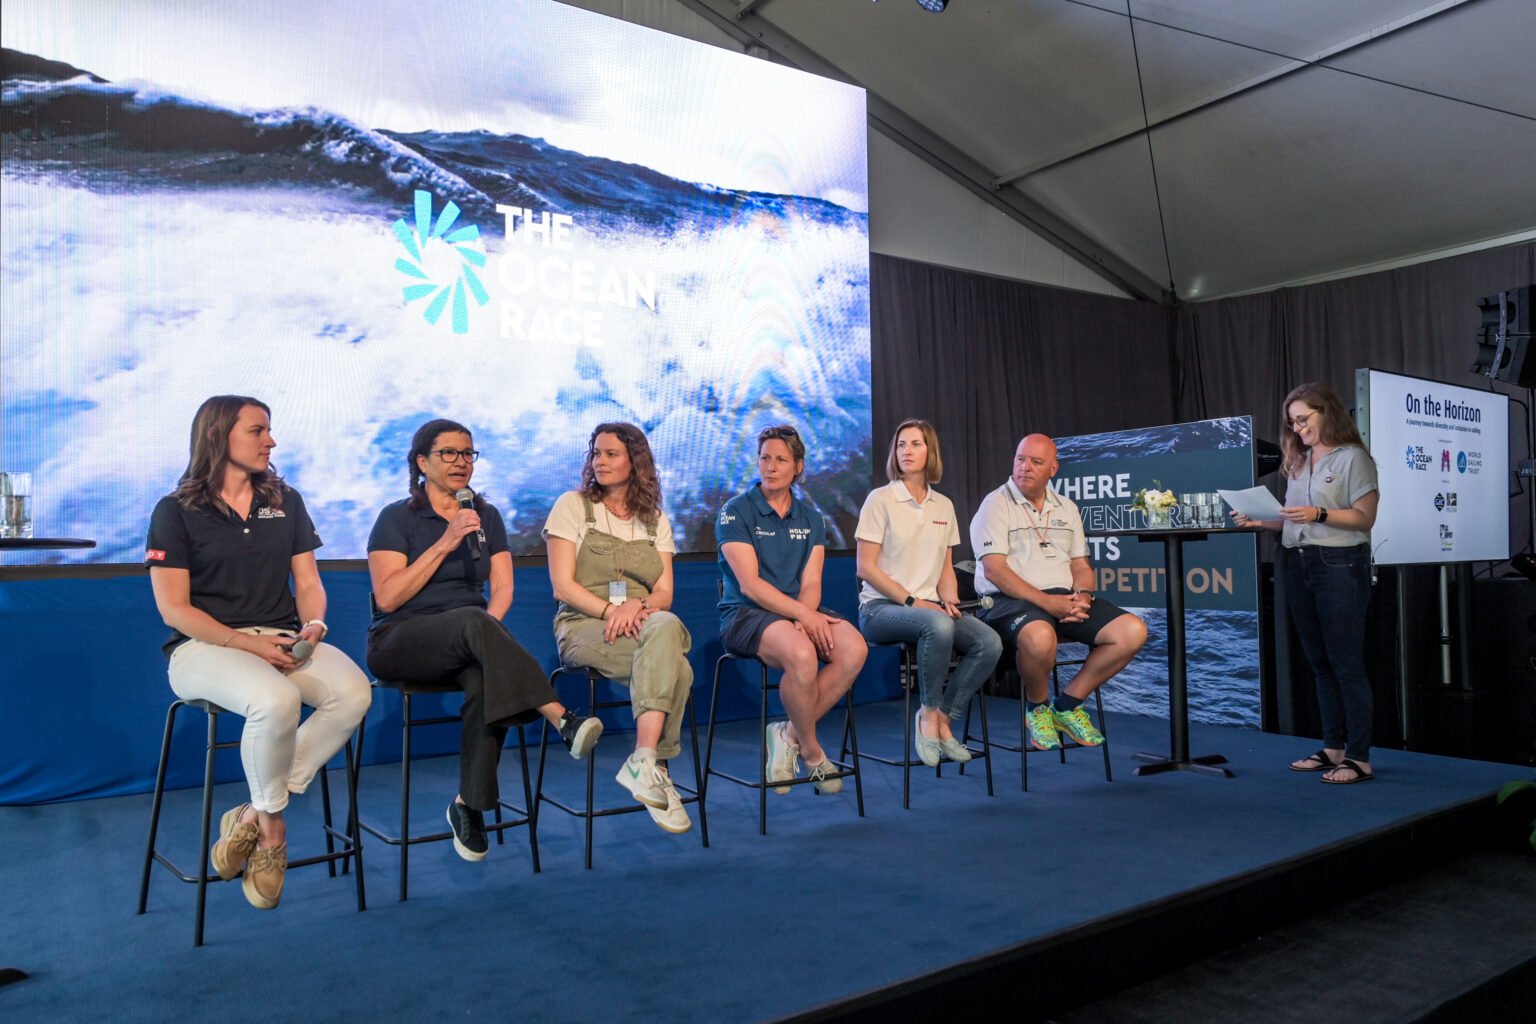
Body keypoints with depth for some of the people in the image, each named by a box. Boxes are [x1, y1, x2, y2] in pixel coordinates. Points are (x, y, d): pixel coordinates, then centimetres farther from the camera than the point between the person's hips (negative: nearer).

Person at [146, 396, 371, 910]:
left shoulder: (285, 501, 15)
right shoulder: (176, 511, 2)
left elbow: (308, 583, 13)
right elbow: (174, 609, -5)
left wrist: (313, 625, -10)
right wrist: (248, 643, -16)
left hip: (283, 640, 4)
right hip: (204, 646, -4)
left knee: (354, 692, -27)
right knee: (275, 700, -37)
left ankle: (253, 814, -14)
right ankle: (272, 828, -9)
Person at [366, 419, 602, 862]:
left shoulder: (485, 515, 15)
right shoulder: (397, 518, 2)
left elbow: (503, 588, 8)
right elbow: (387, 597, -9)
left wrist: (487, 628, -13)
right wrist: (445, 543, -14)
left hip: (467, 644, 3)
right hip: (401, 641, -3)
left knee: (486, 679, -33)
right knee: (471, 621, -37)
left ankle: (469, 805, -20)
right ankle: (562, 719, -45)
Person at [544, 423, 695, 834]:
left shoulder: (655, 520, 17)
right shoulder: (572, 506, 7)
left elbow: (664, 593, 8)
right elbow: (562, 585, -3)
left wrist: (638, 607, -16)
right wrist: (611, 609, -18)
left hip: (643, 624, 3)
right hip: (583, 627, -3)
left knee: (665, 627, -37)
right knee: (675, 668, -33)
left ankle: (644, 762, -36)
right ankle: (654, 766, -26)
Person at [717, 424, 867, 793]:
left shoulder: (810, 518, 14)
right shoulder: (736, 512, -2)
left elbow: (811, 583, 4)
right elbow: (749, 584, -13)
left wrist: (807, 616, -19)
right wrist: (803, 614, -22)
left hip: (799, 611, 5)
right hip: (746, 613, -5)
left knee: (854, 649, -25)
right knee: (802, 654, -36)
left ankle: (790, 735, -7)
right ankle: (811, 751, -8)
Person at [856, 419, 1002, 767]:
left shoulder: (943, 506, 14)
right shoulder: (881, 500, -3)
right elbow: (866, 567, -8)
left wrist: (949, 600, -4)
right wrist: (913, 601, -14)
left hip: (929, 607, 5)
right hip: (881, 607, -5)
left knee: (989, 642, -21)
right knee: (938, 626, -37)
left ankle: (941, 718, -7)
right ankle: (929, 712, -14)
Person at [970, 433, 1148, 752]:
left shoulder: (1067, 508, 19)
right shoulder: (996, 504, -1)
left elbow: (1081, 564, 19)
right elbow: (994, 570, -11)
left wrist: (1082, 595, -5)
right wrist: (1045, 602, -19)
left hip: (1064, 598, 6)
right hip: (1011, 600, -6)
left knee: (1133, 631, -14)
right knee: (1039, 636, -40)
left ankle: (1068, 704, 2)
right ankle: (1037, 707, -7)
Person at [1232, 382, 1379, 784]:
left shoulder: (1352, 458, -4)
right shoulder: (1299, 461, 17)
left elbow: (1364, 517, -10)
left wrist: (1319, 514, -23)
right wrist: (1259, 520, 2)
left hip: (1340, 565, -8)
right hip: (1299, 566, 8)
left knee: (1346, 664, -5)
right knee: (1320, 663, 12)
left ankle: (1360, 758, 1)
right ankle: (1333, 748, 20)